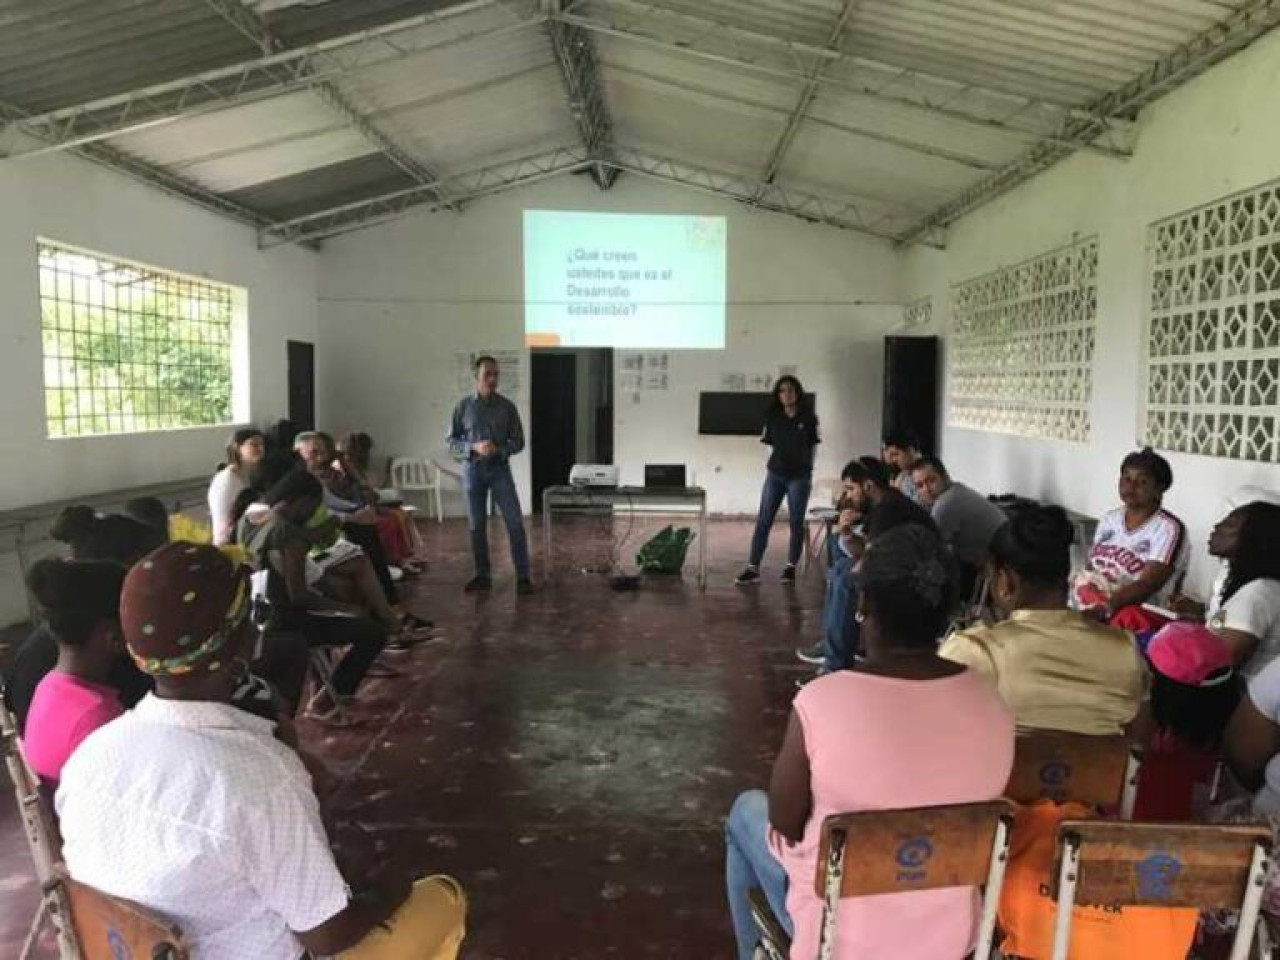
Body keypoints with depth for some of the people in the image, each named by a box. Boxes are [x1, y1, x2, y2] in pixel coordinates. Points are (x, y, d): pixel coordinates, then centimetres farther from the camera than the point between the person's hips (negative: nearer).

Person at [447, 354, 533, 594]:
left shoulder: (507, 406, -1)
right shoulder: (463, 406, -1)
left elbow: (518, 441, 2)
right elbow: (452, 442, 2)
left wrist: (499, 449, -17)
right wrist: (474, 447, -16)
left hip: (499, 469, 0)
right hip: (472, 470, 1)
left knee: (515, 523, -6)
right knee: (476, 526, 7)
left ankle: (523, 576, 1)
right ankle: (482, 576, 19)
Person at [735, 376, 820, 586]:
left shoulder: (807, 418, -1)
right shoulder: (773, 417, 5)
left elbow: (813, 445, 3)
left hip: (799, 476, -2)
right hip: (775, 474, 2)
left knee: (796, 523, 5)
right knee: (763, 521, -2)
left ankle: (790, 568, 15)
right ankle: (753, 568, -1)